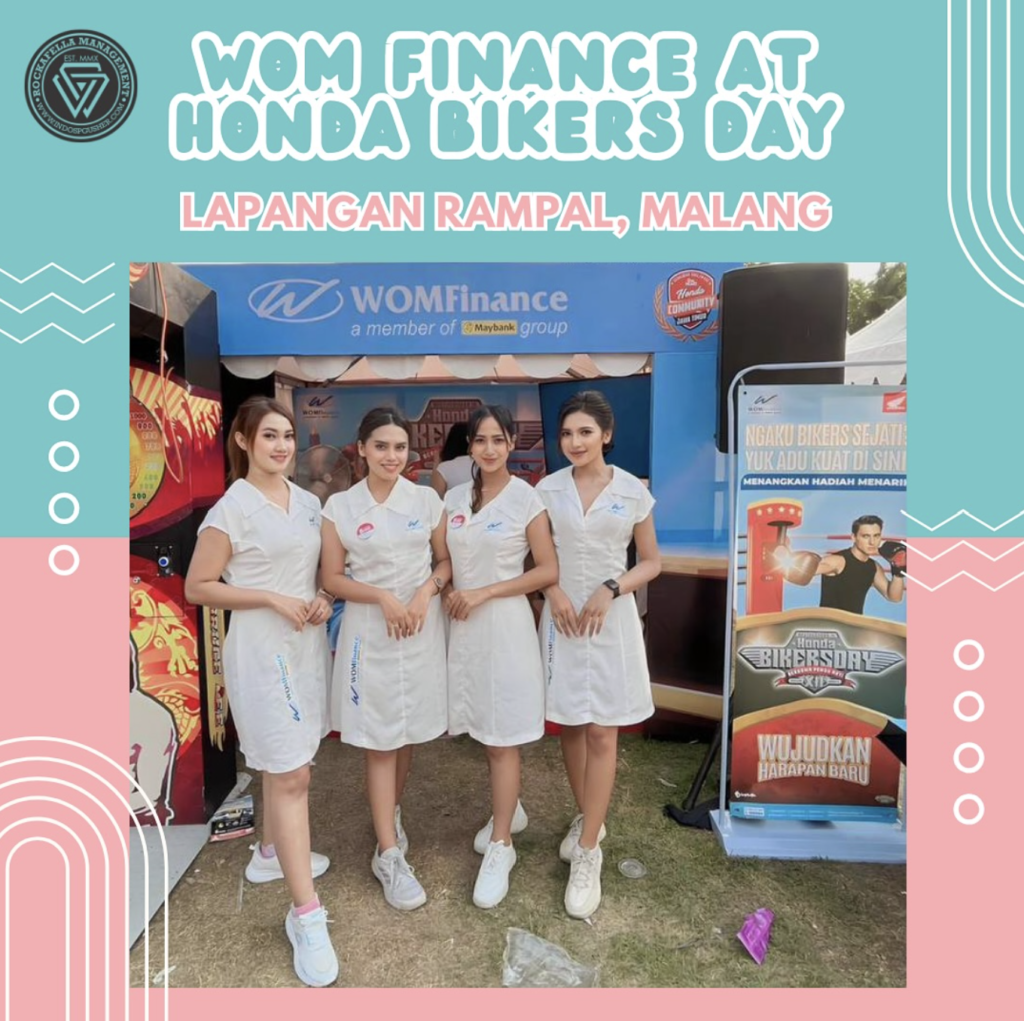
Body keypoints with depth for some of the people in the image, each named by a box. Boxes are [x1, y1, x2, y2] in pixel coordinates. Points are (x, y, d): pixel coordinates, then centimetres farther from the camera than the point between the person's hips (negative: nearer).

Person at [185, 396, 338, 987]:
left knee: (287, 761, 21)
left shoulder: (309, 503, 7)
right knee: (290, 775, -5)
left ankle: (271, 854, 44)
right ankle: (307, 916, 5)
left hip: (307, 643, 7)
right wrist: (272, 599, -19)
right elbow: (198, 588, -10)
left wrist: (323, 597, -3)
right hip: (261, 648, -7)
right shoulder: (232, 509, -12)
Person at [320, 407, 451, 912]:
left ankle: (390, 816, 40)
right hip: (369, 632, -2)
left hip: (422, 628, 2)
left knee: (408, 734, 15)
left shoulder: (427, 500, 2)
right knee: (380, 742, 3)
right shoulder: (339, 506, -3)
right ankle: (389, 854, 16)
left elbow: (445, 560, 7)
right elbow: (332, 578, -2)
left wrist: (426, 591, -12)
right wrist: (383, 597, -16)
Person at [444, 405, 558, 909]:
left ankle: (501, 846, 18)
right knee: (484, 730, 16)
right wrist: (448, 591, -5)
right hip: (463, 626, 5)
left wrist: (485, 593, -15)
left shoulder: (526, 499, -8)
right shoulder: (454, 498, 6)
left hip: (505, 625, -5)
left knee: (503, 739, 2)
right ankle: (508, 809, 40)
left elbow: (548, 571, -10)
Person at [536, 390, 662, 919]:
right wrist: (553, 593, -11)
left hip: (612, 618, -2)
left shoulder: (633, 491, -4)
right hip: (562, 615, 2)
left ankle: (587, 853, 12)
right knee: (570, 725, 13)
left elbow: (651, 562, 2)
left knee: (602, 733, 0)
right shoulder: (547, 489, 0)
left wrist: (610, 590, -14)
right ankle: (588, 819, 36)